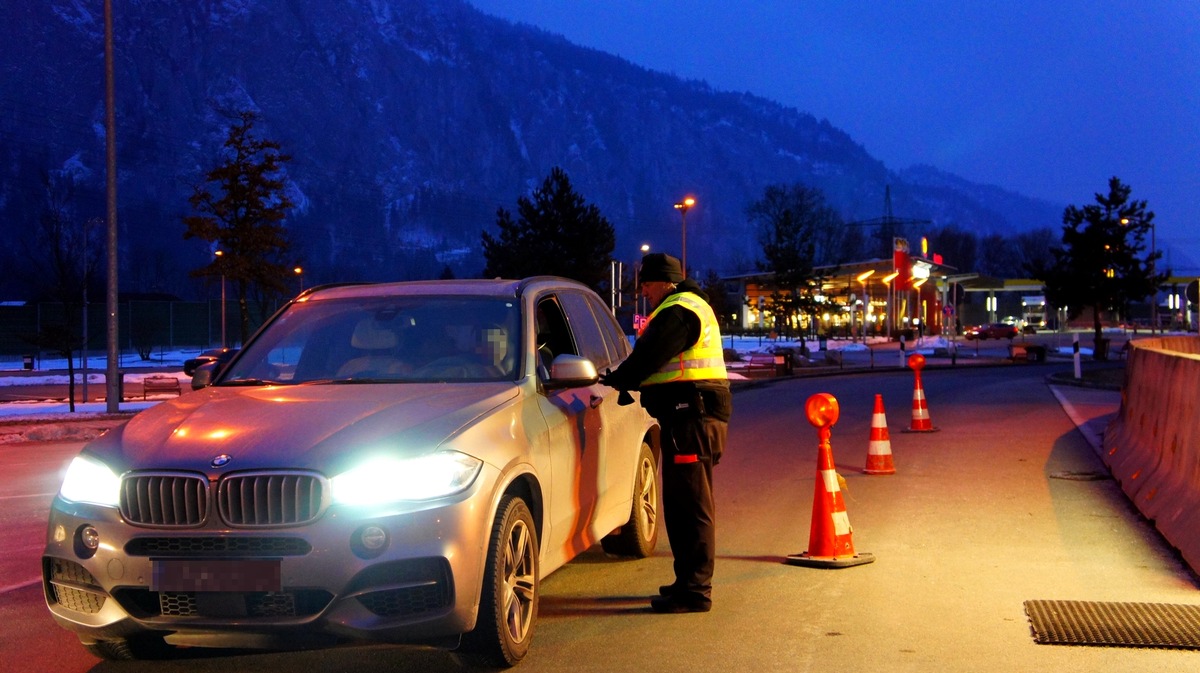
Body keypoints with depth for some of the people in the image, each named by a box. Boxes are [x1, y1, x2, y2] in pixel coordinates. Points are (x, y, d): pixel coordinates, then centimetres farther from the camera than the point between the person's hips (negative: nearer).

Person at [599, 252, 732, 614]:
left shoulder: (678, 312, -13)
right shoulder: (694, 306, 22)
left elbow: (648, 357, -15)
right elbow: (655, 358, 23)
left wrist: (615, 380, 0)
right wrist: (624, 381, 14)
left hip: (690, 419, -11)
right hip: (696, 416, 11)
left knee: (690, 505, -7)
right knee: (682, 503, 16)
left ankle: (694, 591, -4)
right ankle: (690, 581, 24)